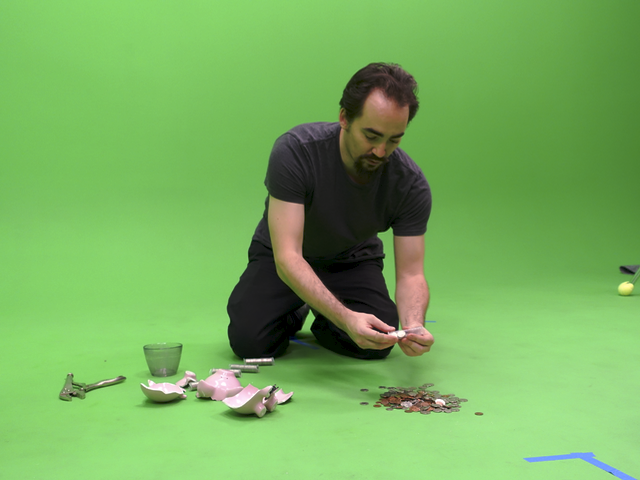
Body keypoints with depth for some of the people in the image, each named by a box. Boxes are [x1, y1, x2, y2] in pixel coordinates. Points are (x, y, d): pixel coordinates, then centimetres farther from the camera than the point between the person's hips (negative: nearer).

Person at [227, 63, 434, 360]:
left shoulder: (411, 185, -24)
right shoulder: (294, 152, -34)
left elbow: (411, 273, -21)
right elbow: (287, 257, -38)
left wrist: (413, 324, -44)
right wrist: (346, 318, -53)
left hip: (352, 260, 2)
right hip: (284, 258, -1)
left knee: (376, 342, -24)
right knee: (249, 340, -24)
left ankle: (323, 320, 11)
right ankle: (294, 312, 11)